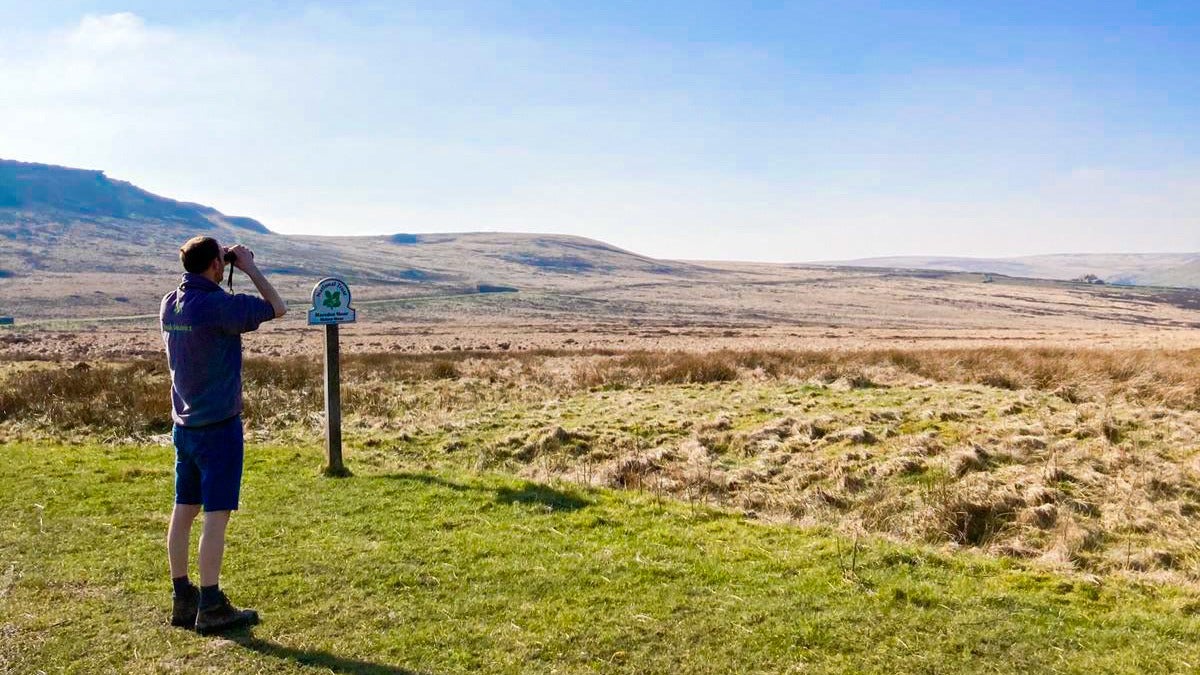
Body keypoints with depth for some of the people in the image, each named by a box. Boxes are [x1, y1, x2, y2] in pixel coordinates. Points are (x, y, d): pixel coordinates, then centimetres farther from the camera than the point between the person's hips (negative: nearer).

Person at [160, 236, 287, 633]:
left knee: (184, 511, 12)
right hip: (218, 427, -8)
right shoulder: (217, 305, -19)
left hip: (185, 425, 8)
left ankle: (183, 600, 22)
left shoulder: (170, 304, 5)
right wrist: (250, 268, -2)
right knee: (216, 515, -1)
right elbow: (277, 308, -11)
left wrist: (230, 269, 14)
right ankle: (211, 608, 5)